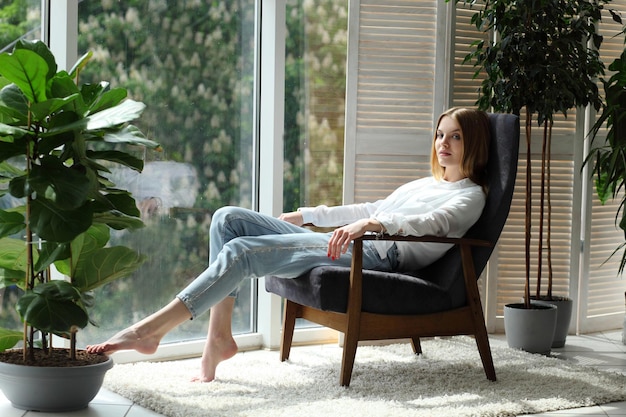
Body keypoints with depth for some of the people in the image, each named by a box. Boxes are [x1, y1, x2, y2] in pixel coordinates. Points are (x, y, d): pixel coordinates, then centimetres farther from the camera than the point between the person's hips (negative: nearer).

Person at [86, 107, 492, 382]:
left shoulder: (469, 196, 5)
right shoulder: (425, 185, 34)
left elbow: (433, 223, -16)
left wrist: (372, 223, -34)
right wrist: (306, 215, 36)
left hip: (377, 254, -9)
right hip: (339, 245, 10)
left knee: (242, 251, -23)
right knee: (229, 219, -5)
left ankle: (150, 330, -22)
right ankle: (219, 336, -12)